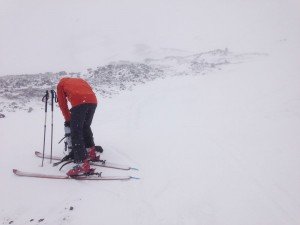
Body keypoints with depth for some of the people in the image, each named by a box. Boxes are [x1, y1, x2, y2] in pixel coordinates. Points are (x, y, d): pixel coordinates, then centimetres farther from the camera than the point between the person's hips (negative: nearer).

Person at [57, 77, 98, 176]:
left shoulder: (61, 84, 30)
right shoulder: (80, 80, 41)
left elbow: (62, 103, 23)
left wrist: (68, 119, 31)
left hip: (79, 102, -5)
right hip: (93, 101, 5)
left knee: (76, 132, -3)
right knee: (86, 127, 25)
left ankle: (83, 163, -13)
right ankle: (91, 152, 31)